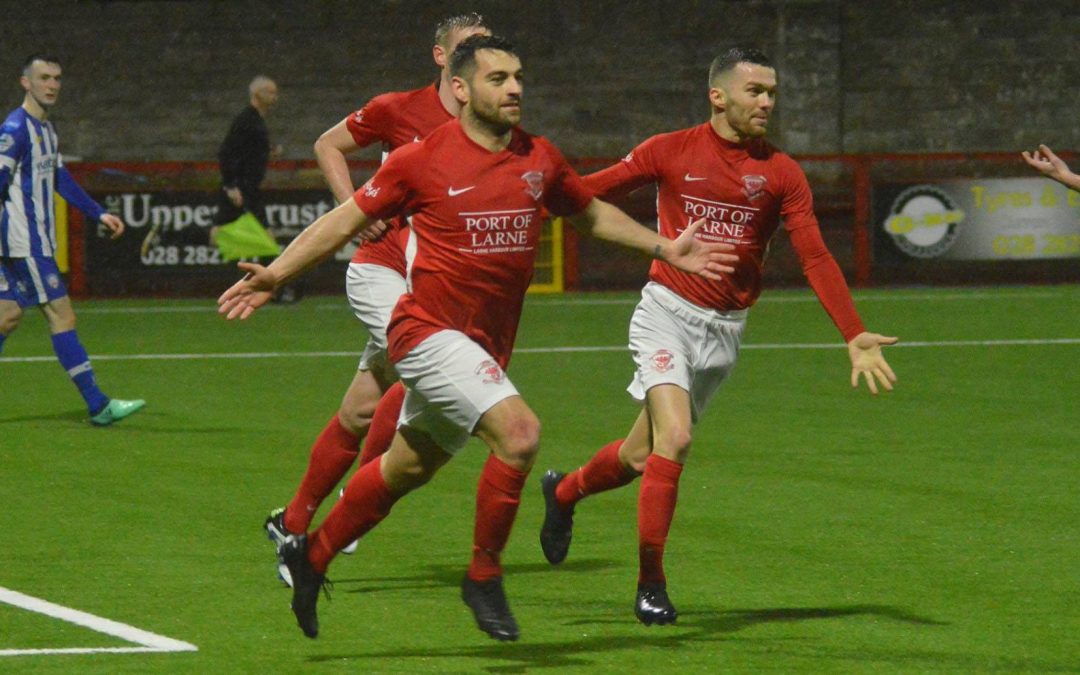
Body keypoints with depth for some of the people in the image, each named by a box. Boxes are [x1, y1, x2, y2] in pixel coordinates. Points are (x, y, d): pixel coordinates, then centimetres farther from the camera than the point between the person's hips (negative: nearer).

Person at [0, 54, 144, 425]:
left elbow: (61, 179, 24)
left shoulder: (45, 129, 16)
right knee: (61, 315, -8)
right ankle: (97, 405, -7)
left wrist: (98, 213, 21)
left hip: (37, 241, 9)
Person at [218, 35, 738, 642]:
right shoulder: (424, 159, -9)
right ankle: (484, 575, -7)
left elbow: (592, 213, 24)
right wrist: (276, 275, -7)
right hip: (430, 334, -6)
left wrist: (668, 250, 21)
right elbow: (348, 220, 0)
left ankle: (312, 554, 39)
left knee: (406, 469, 18)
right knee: (519, 432, -24)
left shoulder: (540, 160, 5)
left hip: (486, 349, 6)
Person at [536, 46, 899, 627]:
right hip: (668, 313, -3)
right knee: (674, 438, -19)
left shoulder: (780, 174, 1)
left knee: (642, 455, 9)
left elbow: (816, 259, -2)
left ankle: (563, 493, 42)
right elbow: (588, 191, 5)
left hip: (725, 329, 3)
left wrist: (854, 335, -11)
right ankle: (650, 585, -5)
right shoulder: (671, 152, -3)